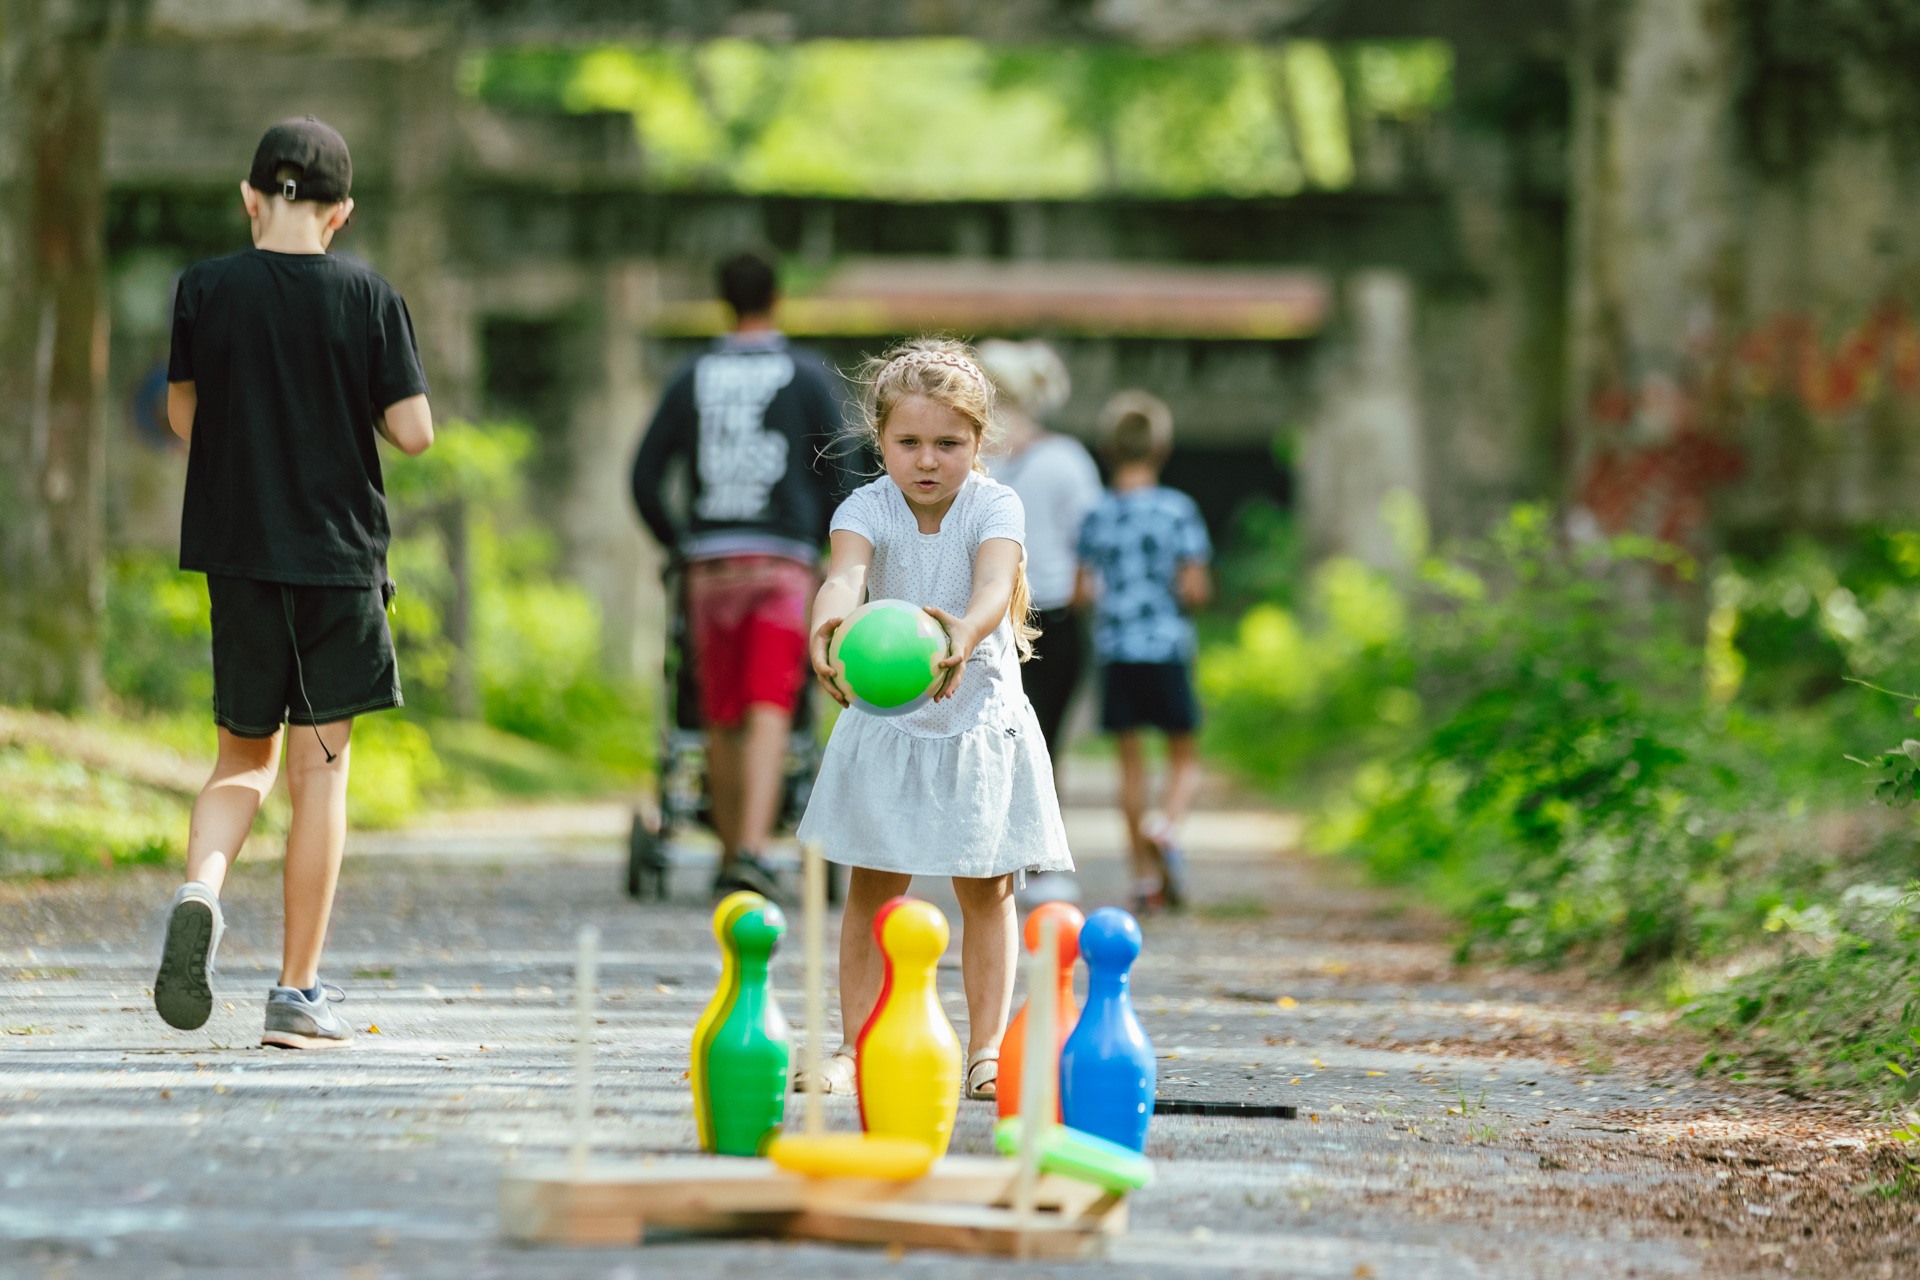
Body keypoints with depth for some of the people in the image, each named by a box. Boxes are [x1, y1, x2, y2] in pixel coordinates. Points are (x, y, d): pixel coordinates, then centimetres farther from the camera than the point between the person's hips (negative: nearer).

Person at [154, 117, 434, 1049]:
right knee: (320, 766, 5)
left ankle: (200, 891, -13)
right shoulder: (368, 298, -6)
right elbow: (414, 433, -7)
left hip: (236, 551, 2)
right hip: (340, 553, -2)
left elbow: (183, 417, 6)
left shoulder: (204, 291, -2)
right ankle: (298, 992, 5)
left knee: (245, 754, 16)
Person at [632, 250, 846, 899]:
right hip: (783, 559, -3)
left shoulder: (692, 378, 10)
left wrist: (679, 545, 21)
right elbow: (835, 474, 2)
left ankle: (730, 853, 19)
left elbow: (644, 479, 9)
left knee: (722, 721, 11)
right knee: (769, 712, -11)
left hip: (710, 561, 3)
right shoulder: (808, 376, 4)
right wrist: (820, 541, 17)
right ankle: (752, 849, -26)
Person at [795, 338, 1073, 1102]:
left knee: (986, 891, 4)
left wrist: (965, 631, -57)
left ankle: (987, 1049, 11)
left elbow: (995, 586, -33)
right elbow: (845, 572, -32)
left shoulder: (995, 509, -13)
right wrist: (830, 623, -57)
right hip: (886, 725, 0)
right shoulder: (867, 510, -11)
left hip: (982, 719, 0)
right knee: (872, 889, 1)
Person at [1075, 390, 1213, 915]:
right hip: (1167, 646, -2)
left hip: (1114, 649, 2)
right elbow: (1194, 587, -9)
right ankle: (1167, 824, -20)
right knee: (1184, 757, 10)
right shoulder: (1178, 509, -5)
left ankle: (1144, 875, 7)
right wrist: (1198, 589, 12)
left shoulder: (1096, 516, 0)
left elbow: (1082, 591, 0)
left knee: (1131, 759, 8)